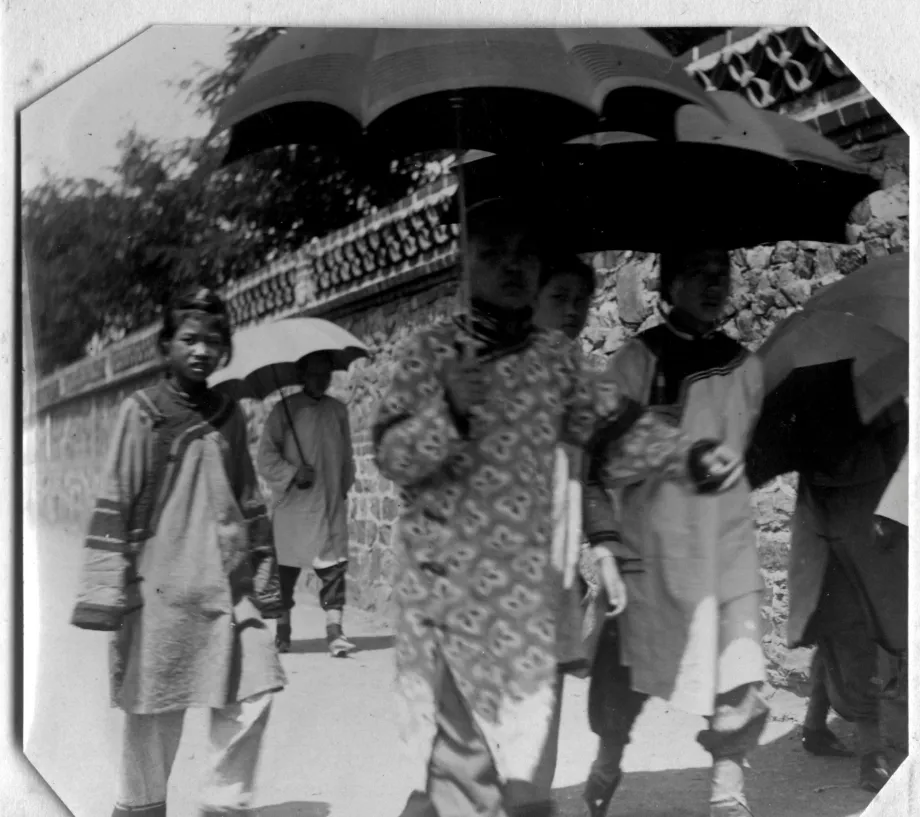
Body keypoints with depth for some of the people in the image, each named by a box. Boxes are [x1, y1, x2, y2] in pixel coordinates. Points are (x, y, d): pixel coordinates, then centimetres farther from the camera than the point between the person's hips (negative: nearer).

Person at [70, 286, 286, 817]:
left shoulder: (230, 414, 9)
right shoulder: (142, 413, -3)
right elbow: (115, 504, -5)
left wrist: (264, 576, 13)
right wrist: (106, 590, -10)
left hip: (230, 585, 4)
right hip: (162, 585, -4)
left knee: (253, 693, -1)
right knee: (155, 704, 6)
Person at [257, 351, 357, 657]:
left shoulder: (338, 410, 10)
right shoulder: (285, 410, -1)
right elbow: (266, 457, -3)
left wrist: (344, 487, 10)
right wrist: (293, 472, -15)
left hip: (331, 505, 2)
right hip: (293, 506, -2)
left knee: (334, 568, -7)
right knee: (286, 570, 5)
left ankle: (334, 630, -7)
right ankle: (282, 631, 19)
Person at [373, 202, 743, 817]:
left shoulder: (557, 355, 4)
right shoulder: (431, 350, -7)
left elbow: (612, 426, 11)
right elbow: (391, 457, -11)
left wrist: (689, 453, -1)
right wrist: (448, 409, -27)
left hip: (525, 579, 3)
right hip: (444, 576, -3)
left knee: (520, 726, 12)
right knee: (452, 729, 7)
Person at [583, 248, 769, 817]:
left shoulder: (745, 367, 8)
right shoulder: (637, 360, -3)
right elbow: (601, 453, -5)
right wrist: (603, 531, -10)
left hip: (726, 535, 3)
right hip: (649, 538, -2)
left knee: (737, 662, -7)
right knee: (627, 661, 7)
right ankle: (608, 761, 32)